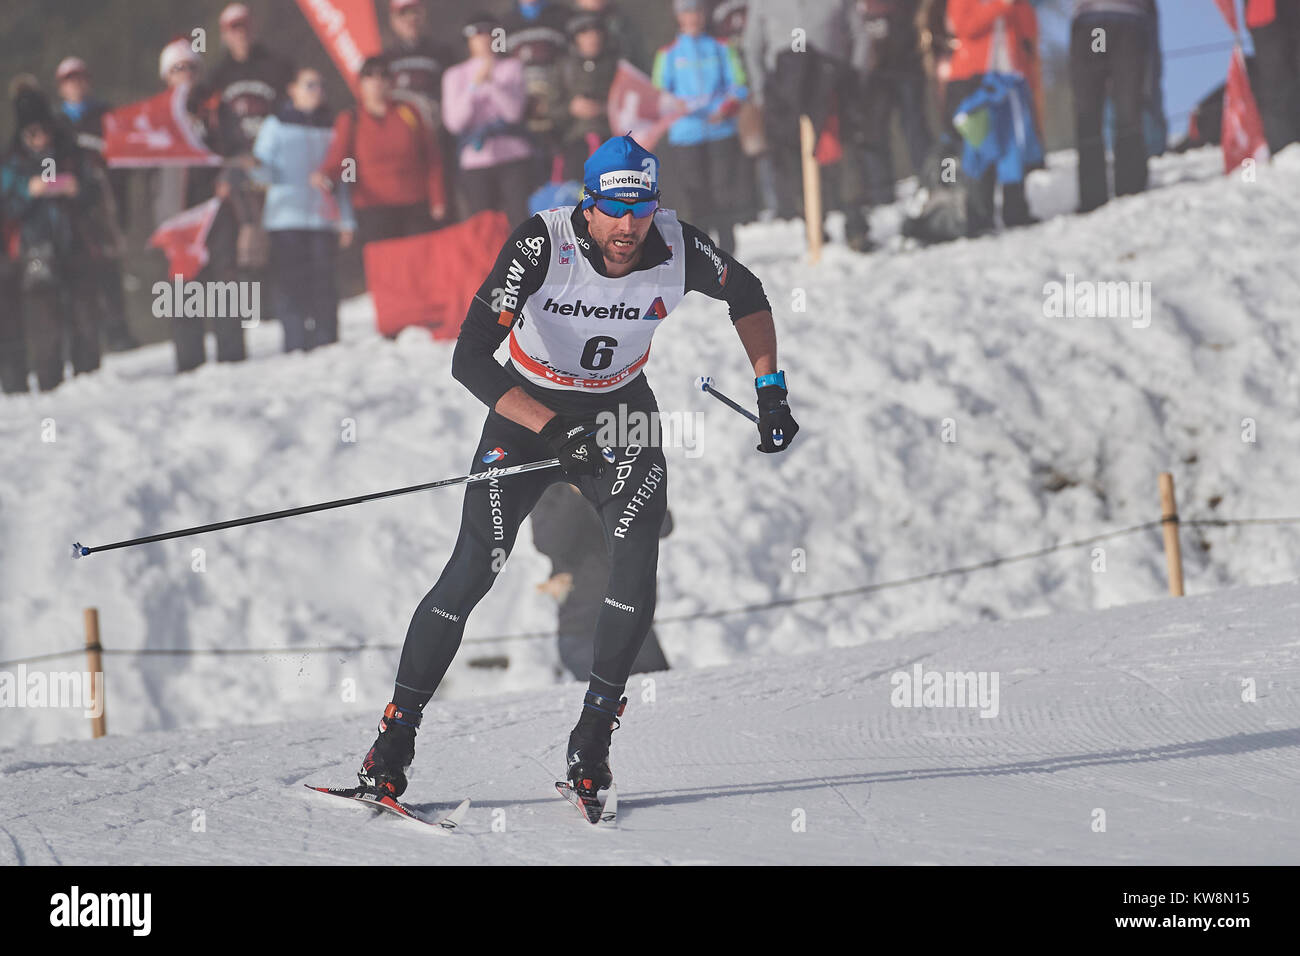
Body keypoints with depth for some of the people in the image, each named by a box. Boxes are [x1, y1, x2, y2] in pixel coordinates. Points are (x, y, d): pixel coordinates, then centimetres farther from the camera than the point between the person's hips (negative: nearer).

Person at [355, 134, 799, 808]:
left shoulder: (680, 249, -19)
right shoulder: (541, 245, -28)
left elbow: (746, 295, 5)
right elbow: (470, 360, -31)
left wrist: (771, 393, -1)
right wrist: (554, 432, -40)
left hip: (622, 414, 2)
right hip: (528, 410, -2)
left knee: (637, 560, -22)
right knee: (473, 570, -14)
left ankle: (593, 737, -10)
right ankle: (396, 735, -2)